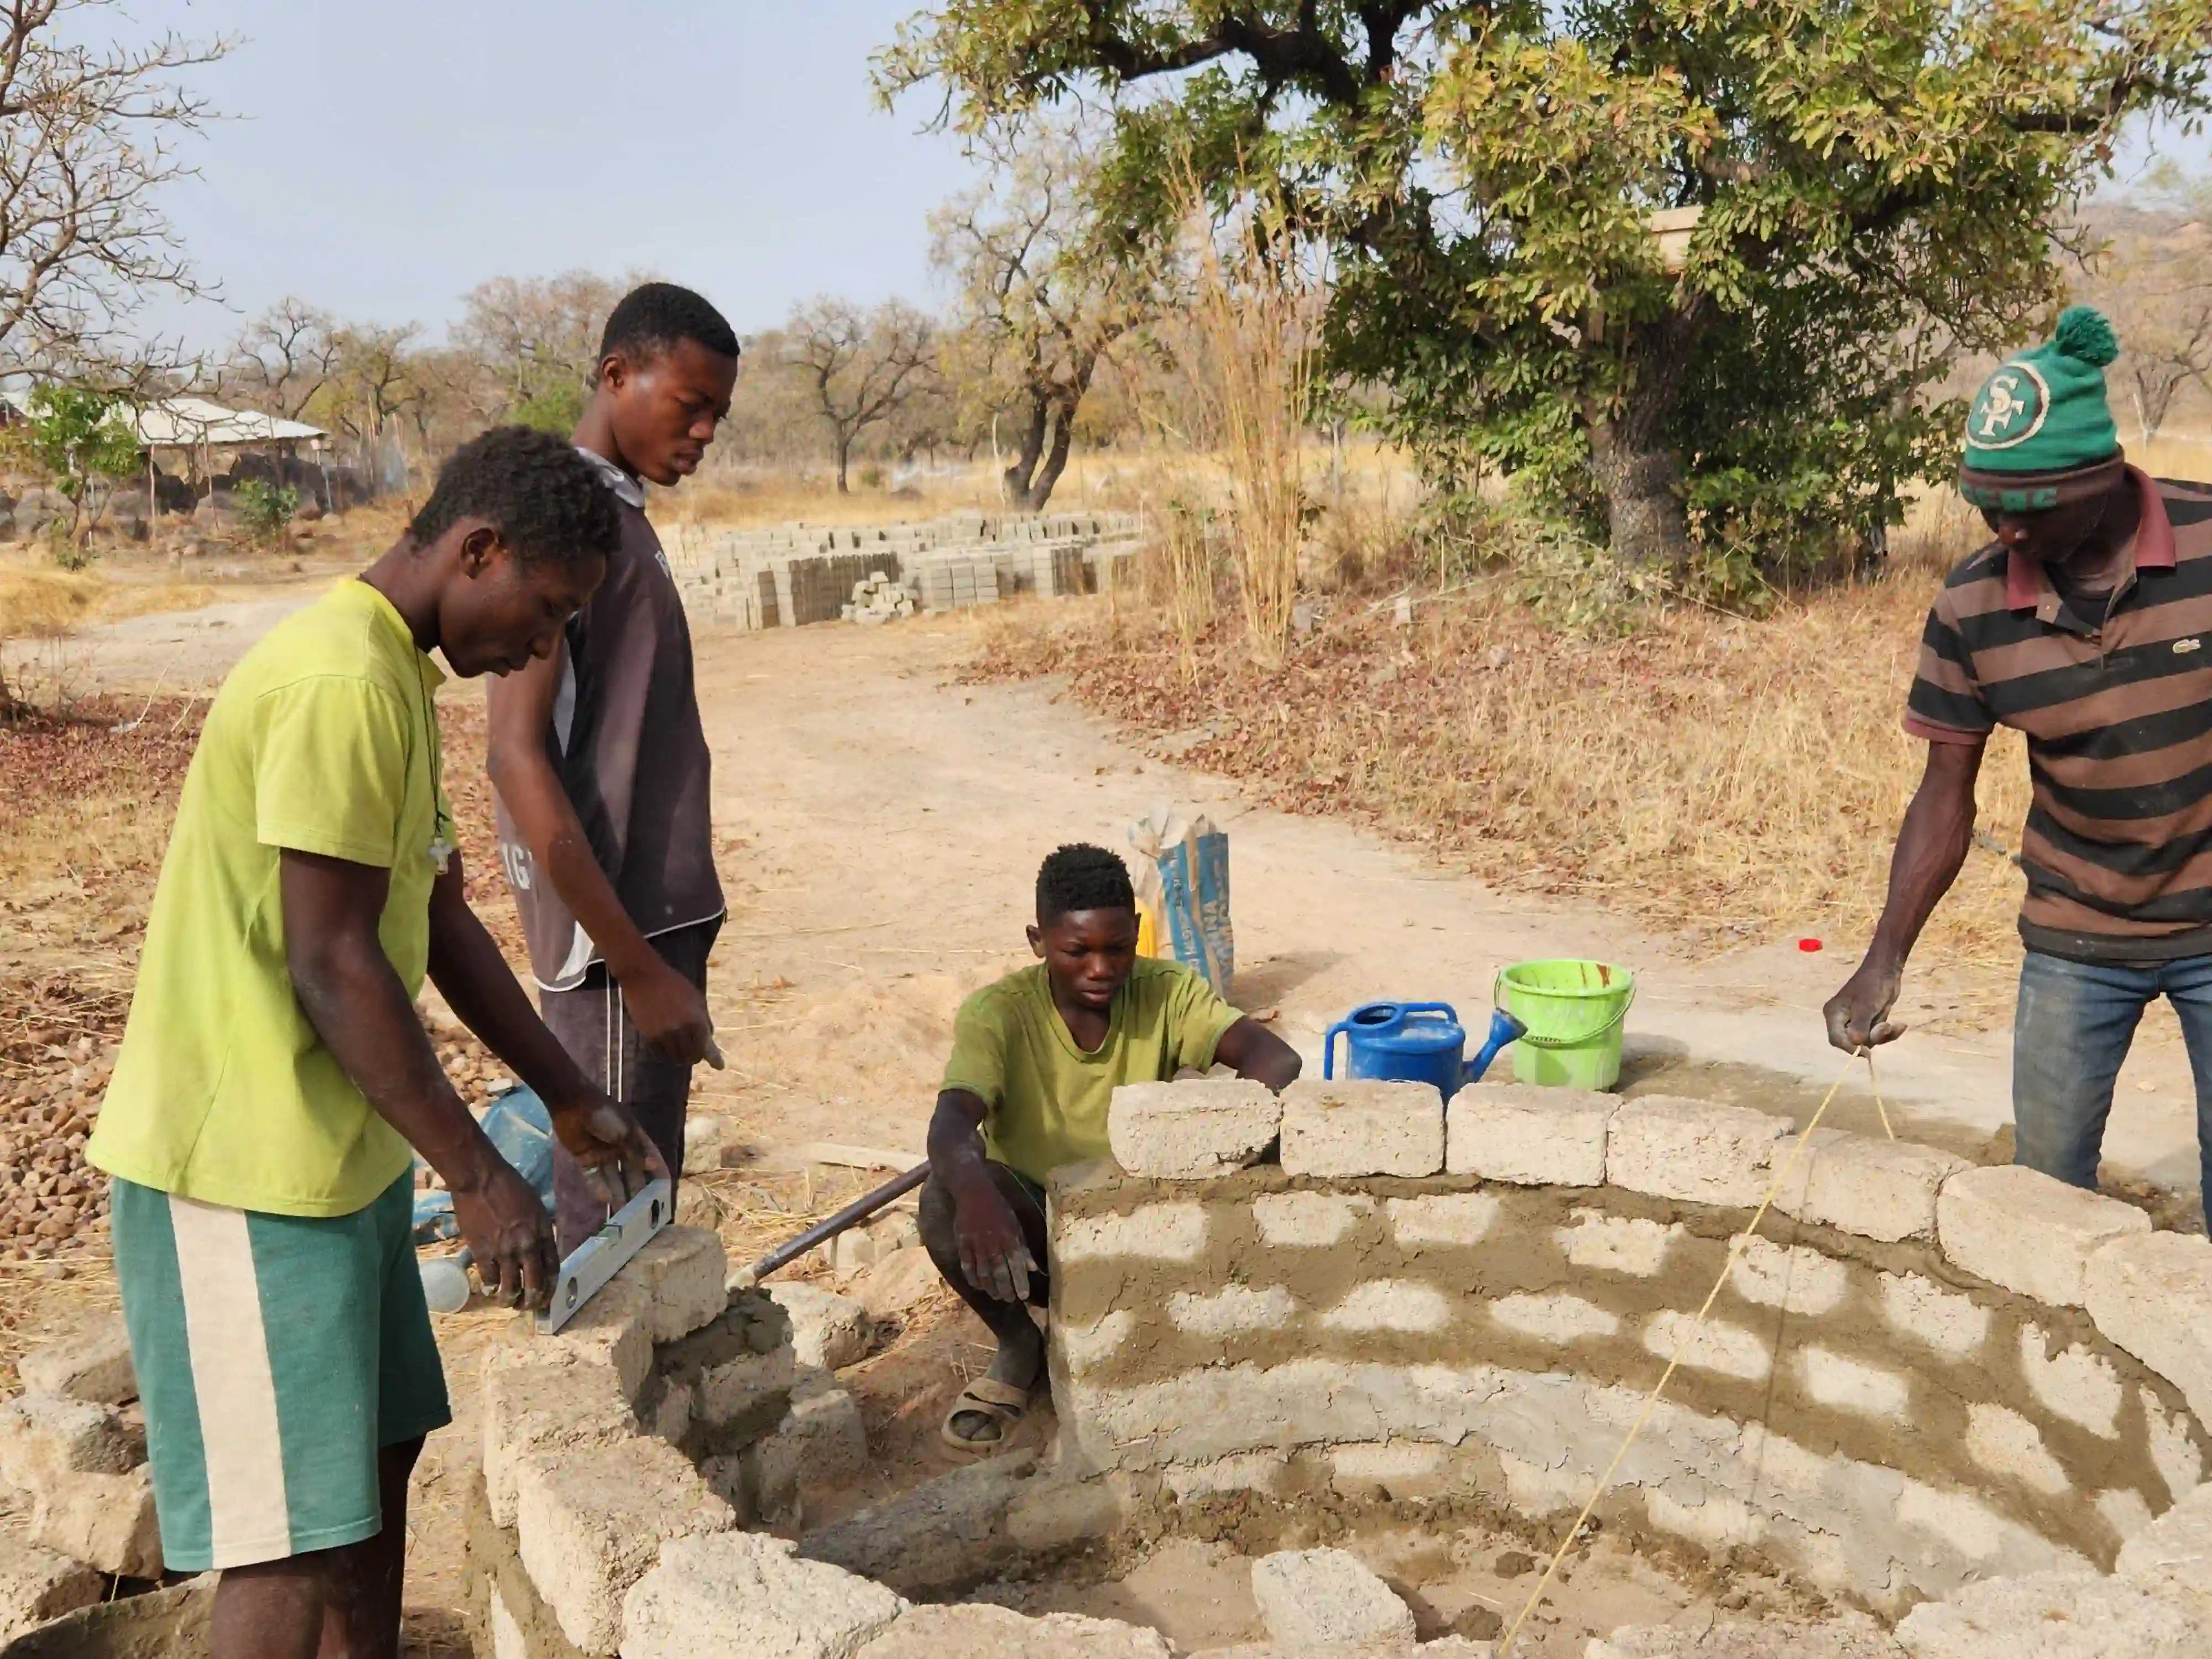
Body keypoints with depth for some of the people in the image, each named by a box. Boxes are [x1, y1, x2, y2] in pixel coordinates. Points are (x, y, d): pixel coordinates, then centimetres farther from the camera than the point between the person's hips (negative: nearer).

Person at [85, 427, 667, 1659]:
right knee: (298, 1534, -2)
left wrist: (574, 1102, 14)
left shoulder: (396, 676, 11)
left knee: (380, 1454, 18)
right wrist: (479, 1175, -19)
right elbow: (332, 967, -24)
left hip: (344, 1151, 10)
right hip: (247, 1169, -10)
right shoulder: (341, 681, -21)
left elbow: (441, 923, 15)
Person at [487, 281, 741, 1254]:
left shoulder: (620, 512, 15)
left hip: (655, 919, 9)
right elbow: (520, 757, -21)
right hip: (614, 936, -9)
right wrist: (635, 964, -22)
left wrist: (665, 948, 20)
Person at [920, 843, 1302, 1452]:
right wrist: (977, 1193, -58)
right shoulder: (997, 1012, -17)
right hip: (1030, 1236, -1)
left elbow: (1274, 1056, -24)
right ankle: (1019, 1347, -3)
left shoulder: (1167, 993, -10)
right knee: (945, 1200, -32)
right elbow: (951, 1122, -34)